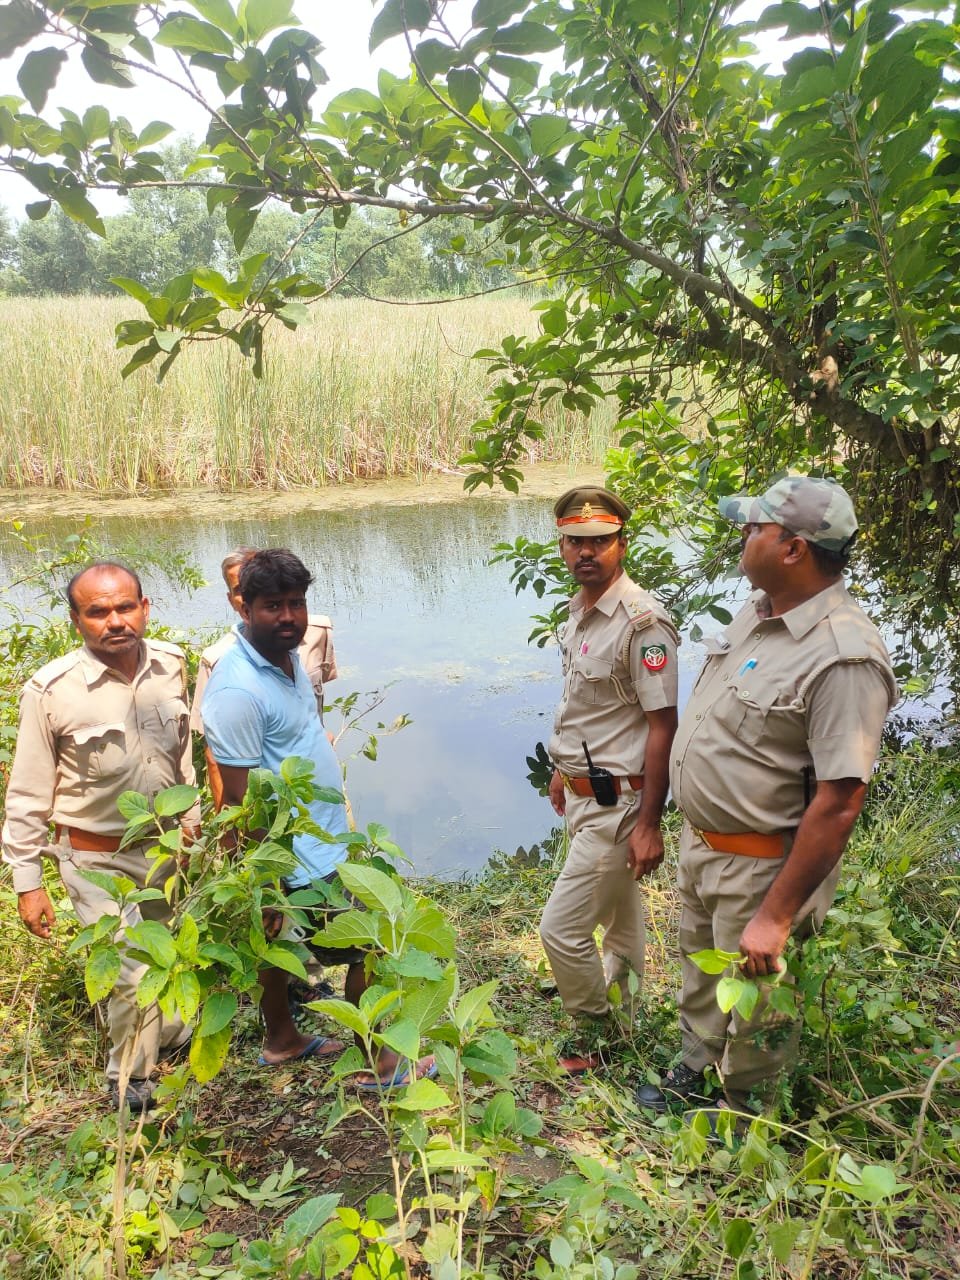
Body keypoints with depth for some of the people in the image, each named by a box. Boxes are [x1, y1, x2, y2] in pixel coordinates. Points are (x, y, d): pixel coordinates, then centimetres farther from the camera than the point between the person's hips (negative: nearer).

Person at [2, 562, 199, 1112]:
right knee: (134, 975, -3)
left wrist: (191, 818, 15)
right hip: (98, 860, -4)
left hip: (164, 843, 5)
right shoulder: (51, 690, -21)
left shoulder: (171, 664, -8)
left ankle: (170, 1032, 52)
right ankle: (131, 1078, 27)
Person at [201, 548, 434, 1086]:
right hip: (302, 858, -9)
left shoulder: (286, 654, 1)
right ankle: (380, 1065, 23)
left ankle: (282, 1040, 44)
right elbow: (239, 797, -25)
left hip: (318, 838, 9)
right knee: (368, 951, 5)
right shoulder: (239, 689, -28)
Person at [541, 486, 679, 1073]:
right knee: (619, 916, 25)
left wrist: (648, 823, -21)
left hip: (617, 802, -9)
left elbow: (663, 725, -22)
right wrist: (563, 769, 22)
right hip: (583, 793, 9)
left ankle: (599, 1039, 22)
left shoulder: (642, 622, -22)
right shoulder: (580, 609, 5)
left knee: (562, 929, -2)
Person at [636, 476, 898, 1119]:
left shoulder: (843, 656, -28)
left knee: (753, 1015, 16)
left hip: (760, 866, -8)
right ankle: (693, 1077, 54)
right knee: (700, 981, 28)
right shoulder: (756, 611, 0)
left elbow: (838, 804, -28)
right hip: (700, 842, 8)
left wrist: (776, 917, -24)